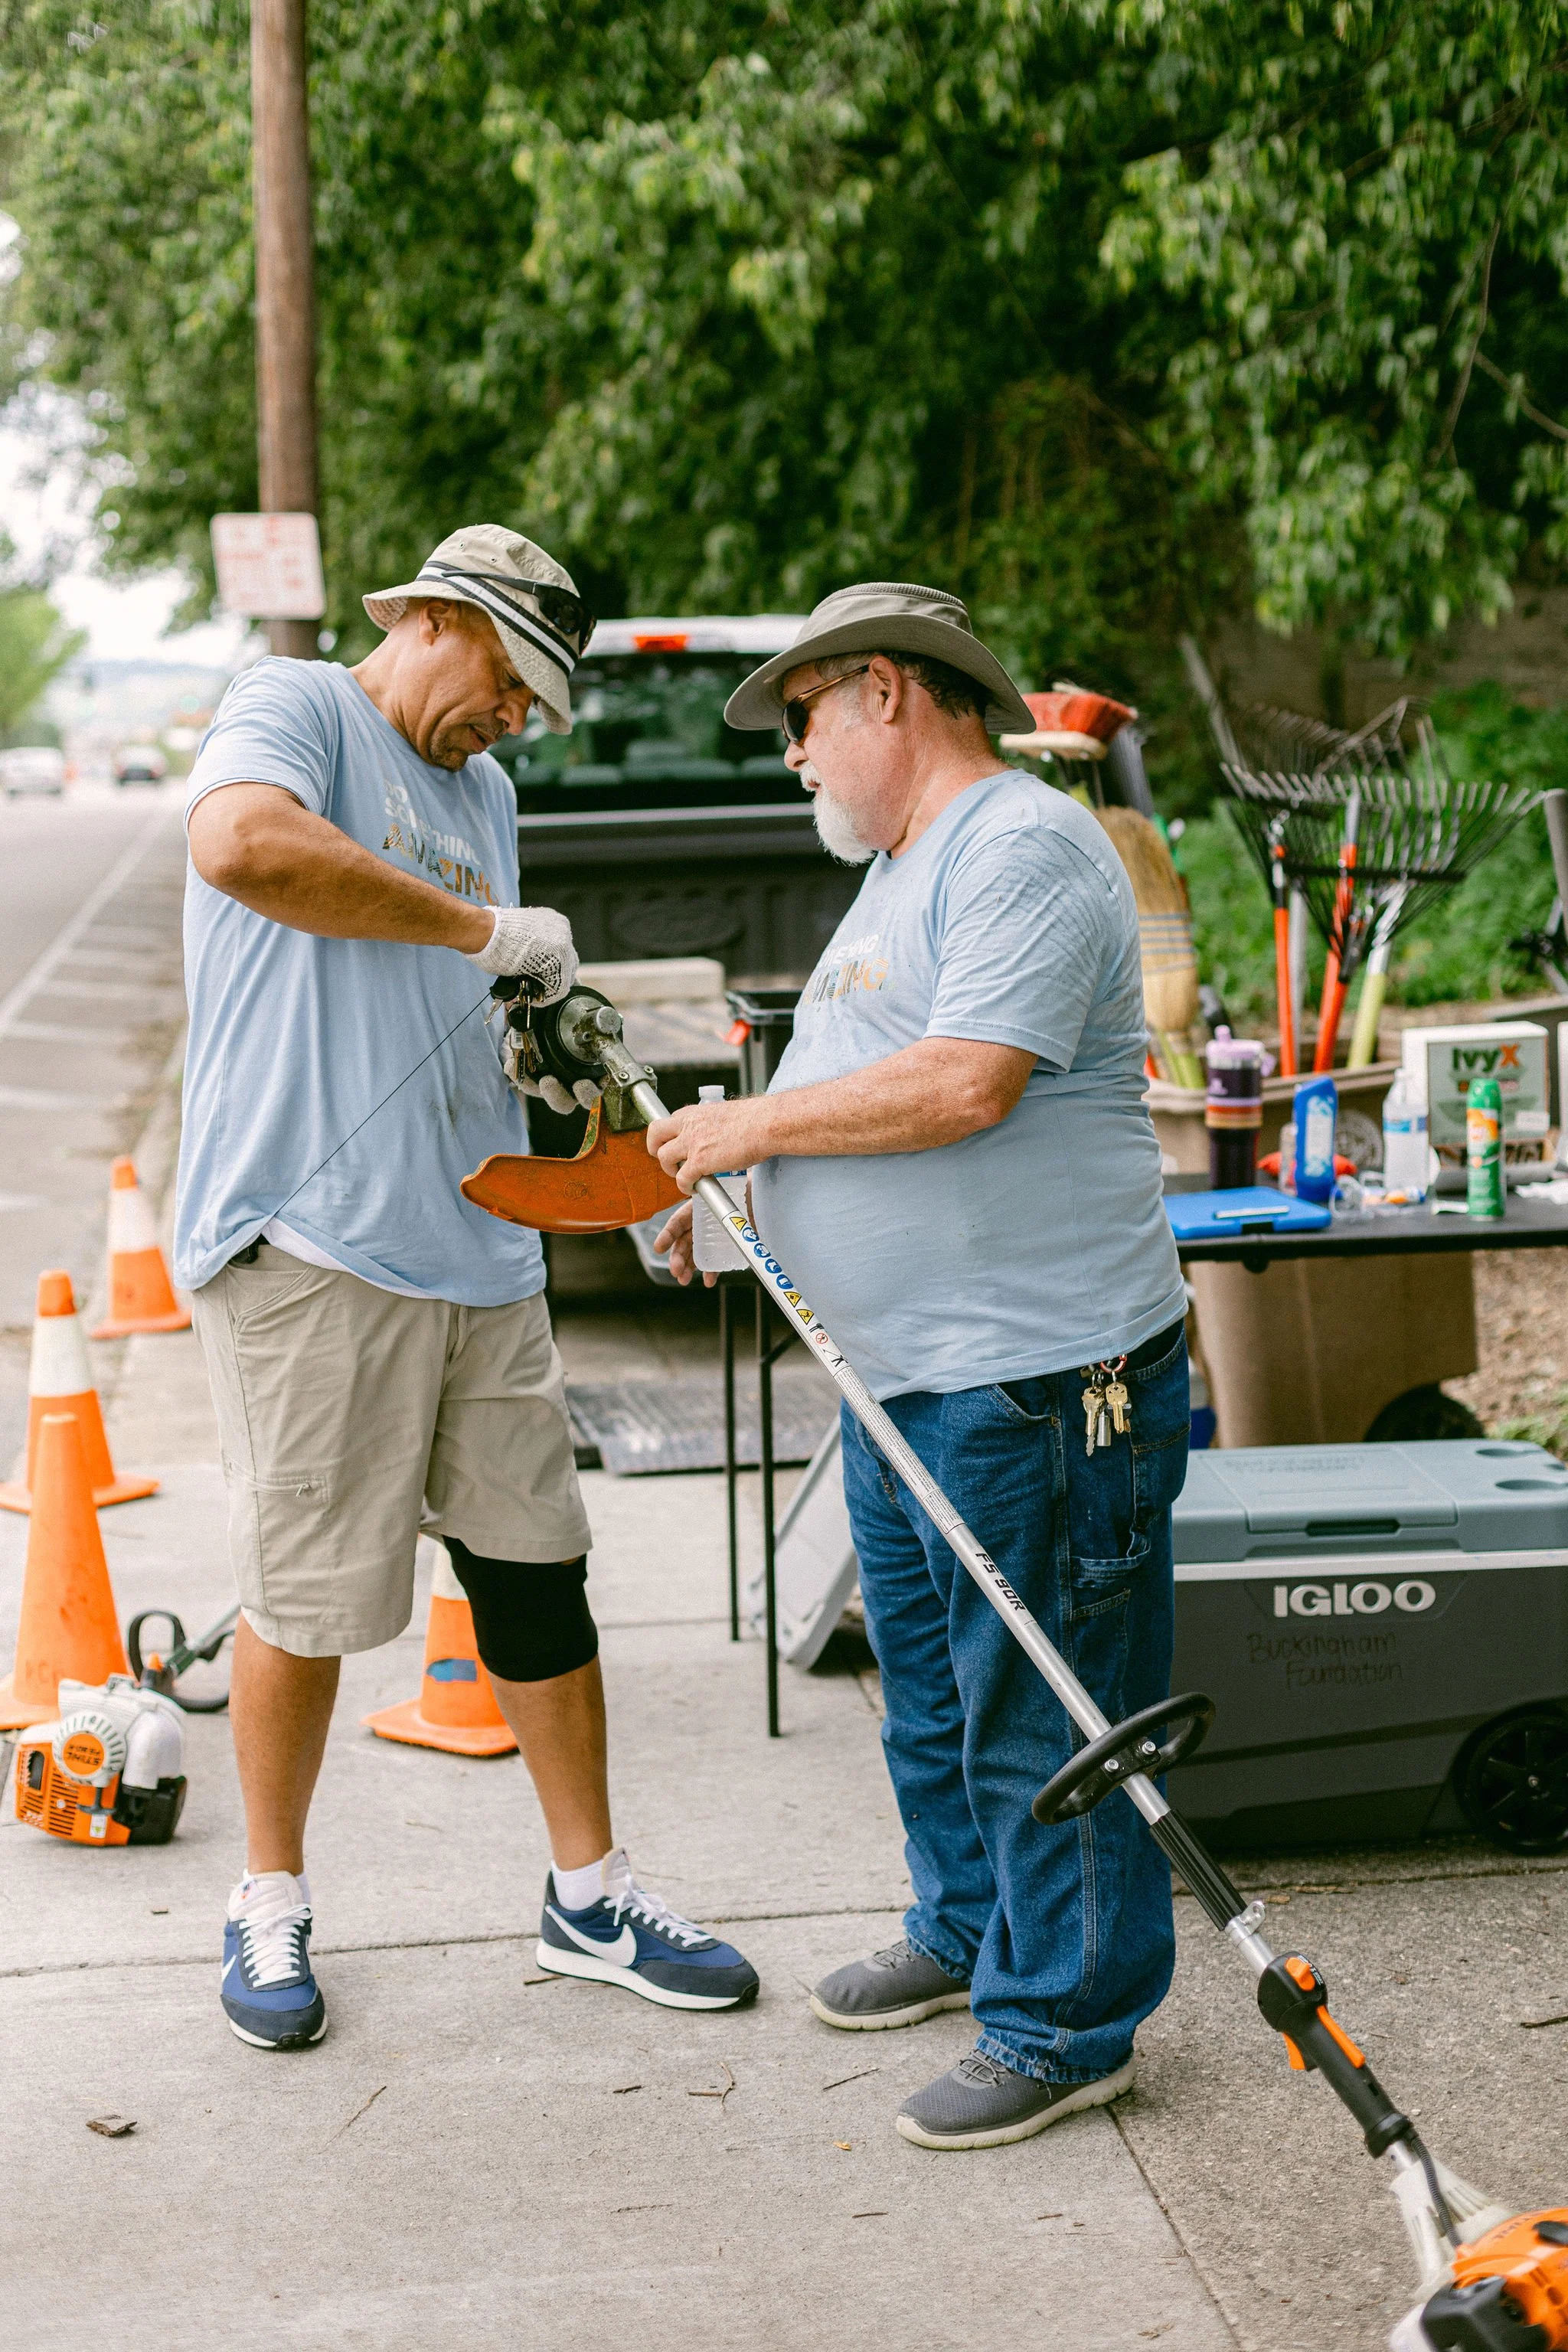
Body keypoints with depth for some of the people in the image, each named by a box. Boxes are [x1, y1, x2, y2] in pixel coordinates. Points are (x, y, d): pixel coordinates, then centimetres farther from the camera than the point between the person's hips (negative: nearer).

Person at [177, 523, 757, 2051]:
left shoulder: (485, 794, 22)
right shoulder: (293, 708, -3)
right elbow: (243, 843, -26)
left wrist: (545, 1059, 7)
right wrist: (486, 928, -20)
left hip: (478, 1246, 8)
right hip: (310, 1240, -8)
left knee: (535, 1565, 10)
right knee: (304, 1594, 1)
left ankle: (588, 1897, 22)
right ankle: (270, 1904, 20)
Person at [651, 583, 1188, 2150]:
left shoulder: (1025, 847, -14)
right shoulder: (897, 872, 20)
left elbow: (966, 1084, -25)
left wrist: (754, 1124, -14)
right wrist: (732, 1194, 11)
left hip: (1039, 1374, -10)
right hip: (901, 1375, 11)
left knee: (1038, 1714, -2)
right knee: (929, 1686, 21)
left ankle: (1062, 2030, 9)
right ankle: (966, 1932, 38)